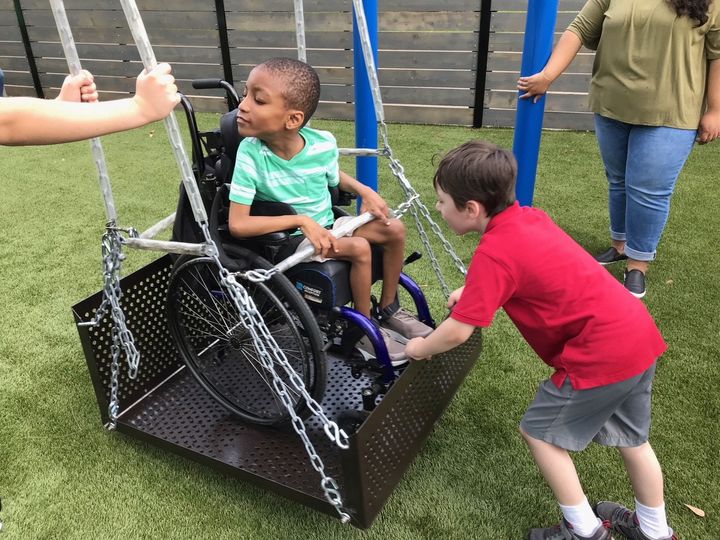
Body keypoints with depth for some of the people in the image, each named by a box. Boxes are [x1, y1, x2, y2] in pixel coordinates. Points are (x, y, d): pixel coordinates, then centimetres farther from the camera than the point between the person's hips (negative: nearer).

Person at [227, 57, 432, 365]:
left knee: (395, 229, -2)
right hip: (288, 238, -5)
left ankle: (389, 309, 16)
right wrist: (301, 220, -31)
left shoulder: (323, 144, -14)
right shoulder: (250, 153, -25)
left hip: (326, 225, 5)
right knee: (360, 248, -25)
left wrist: (365, 191, -7)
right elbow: (238, 225, -27)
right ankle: (364, 330, -4)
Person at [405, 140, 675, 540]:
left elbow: (457, 332, -18)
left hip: (599, 354, -9)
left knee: (540, 432, 9)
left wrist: (419, 348, 1)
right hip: (639, 334, 9)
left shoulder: (494, 252, -20)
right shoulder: (528, 217, 6)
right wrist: (475, 290, 17)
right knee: (630, 437, 25)